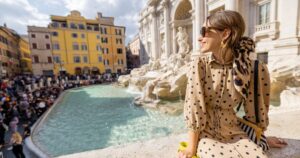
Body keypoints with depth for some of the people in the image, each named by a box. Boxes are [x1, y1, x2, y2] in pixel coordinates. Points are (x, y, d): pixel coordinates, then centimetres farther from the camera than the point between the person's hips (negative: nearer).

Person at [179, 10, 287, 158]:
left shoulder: (253, 69, -11)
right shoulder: (199, 65, -14)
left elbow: (256, 108, 3)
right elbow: (194, 107, -17)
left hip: (234, 133, 3)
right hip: (206, 134, -2)